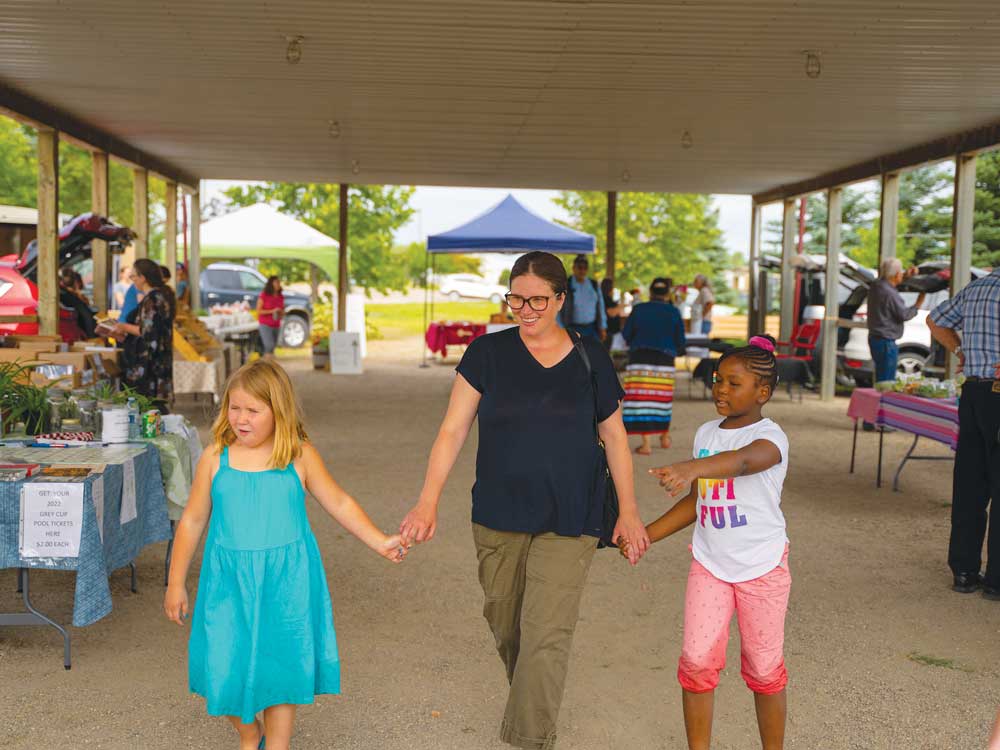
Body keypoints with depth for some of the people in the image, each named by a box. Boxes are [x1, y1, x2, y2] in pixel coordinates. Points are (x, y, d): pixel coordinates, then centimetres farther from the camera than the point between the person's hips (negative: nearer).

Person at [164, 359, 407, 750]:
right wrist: (176, 583, 9)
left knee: (282, 668, 7)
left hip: (285, 583, 0)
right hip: (229, 582, 1)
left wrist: (380, 541, 1)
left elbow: (339, 503, 8)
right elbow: (192, 521, 7)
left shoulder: (300, 457, -3)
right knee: (226, 669, 2)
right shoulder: (215, 459, -1)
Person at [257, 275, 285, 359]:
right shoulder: (264, 295, -9)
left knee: (273, 346, 4)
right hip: (265, 325, -5)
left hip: (276, 325, 5)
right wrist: (272, 311, -20)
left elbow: (283, 311, 16)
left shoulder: (281, 297, 6)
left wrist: (281, 313, -8)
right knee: (269, 345, -18)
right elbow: (259, 311, -10)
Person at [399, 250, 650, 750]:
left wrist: (628, 512, 5)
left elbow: (614, 437, 7)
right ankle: (530, 704, 40)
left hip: (568, 521, -1)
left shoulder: (590, 358, 0)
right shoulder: (487, 353, -2)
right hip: (498, 520, 2)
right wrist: (428, 501, -12)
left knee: (546, 635, -9)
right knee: (506, 628, 13)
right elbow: (453, 430, -3)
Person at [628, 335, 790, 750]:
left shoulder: (769, 436, -15)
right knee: (697, 660, -4)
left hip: (762, 567, -4)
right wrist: (647, 534, 8)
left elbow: (743, 460, -40)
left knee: (764, 668, 8)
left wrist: (691, 468, -59)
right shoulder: (706, 433, 6)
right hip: (709, 564, 5)